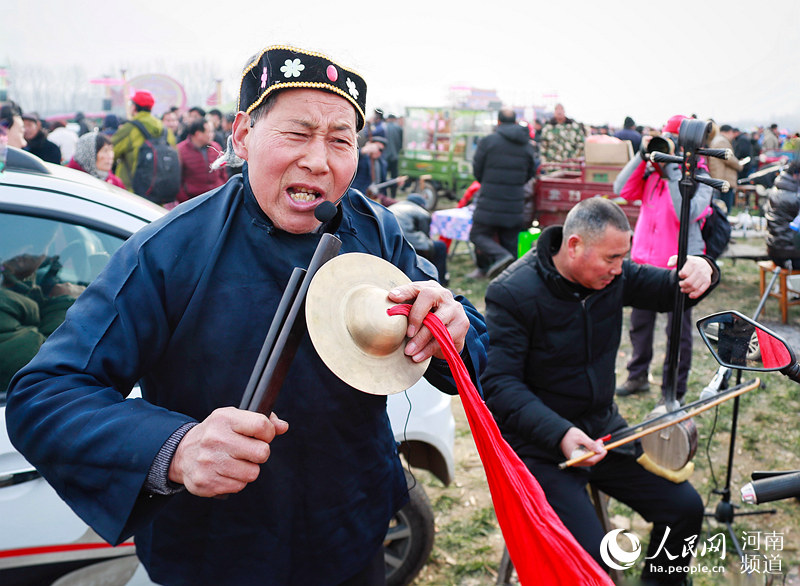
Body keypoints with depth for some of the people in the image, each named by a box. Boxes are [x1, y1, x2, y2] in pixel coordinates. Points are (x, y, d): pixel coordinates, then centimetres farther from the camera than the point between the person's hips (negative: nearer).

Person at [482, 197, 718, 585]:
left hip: (603, 428, 7)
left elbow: (667, 291, 8)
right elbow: (498, 384, -23)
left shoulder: (612, 274, -2)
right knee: (589, 554, -22)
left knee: (685, 508, 3)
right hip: (540, 443, -6)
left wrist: (700, 272, -17)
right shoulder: (512, 294, -20)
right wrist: (559, 435, -35)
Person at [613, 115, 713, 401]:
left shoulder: (699, 177, -10)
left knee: (678, 329, 4)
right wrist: (642, 155, -10)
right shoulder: (652, 170, 5)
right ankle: (638, 375, 36)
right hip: (646, 257, 5)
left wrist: (673, 171, -24)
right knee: (640, 321, 17)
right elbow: (622, 190, -4)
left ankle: (673, 393, 16)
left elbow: (688, 214, -25)